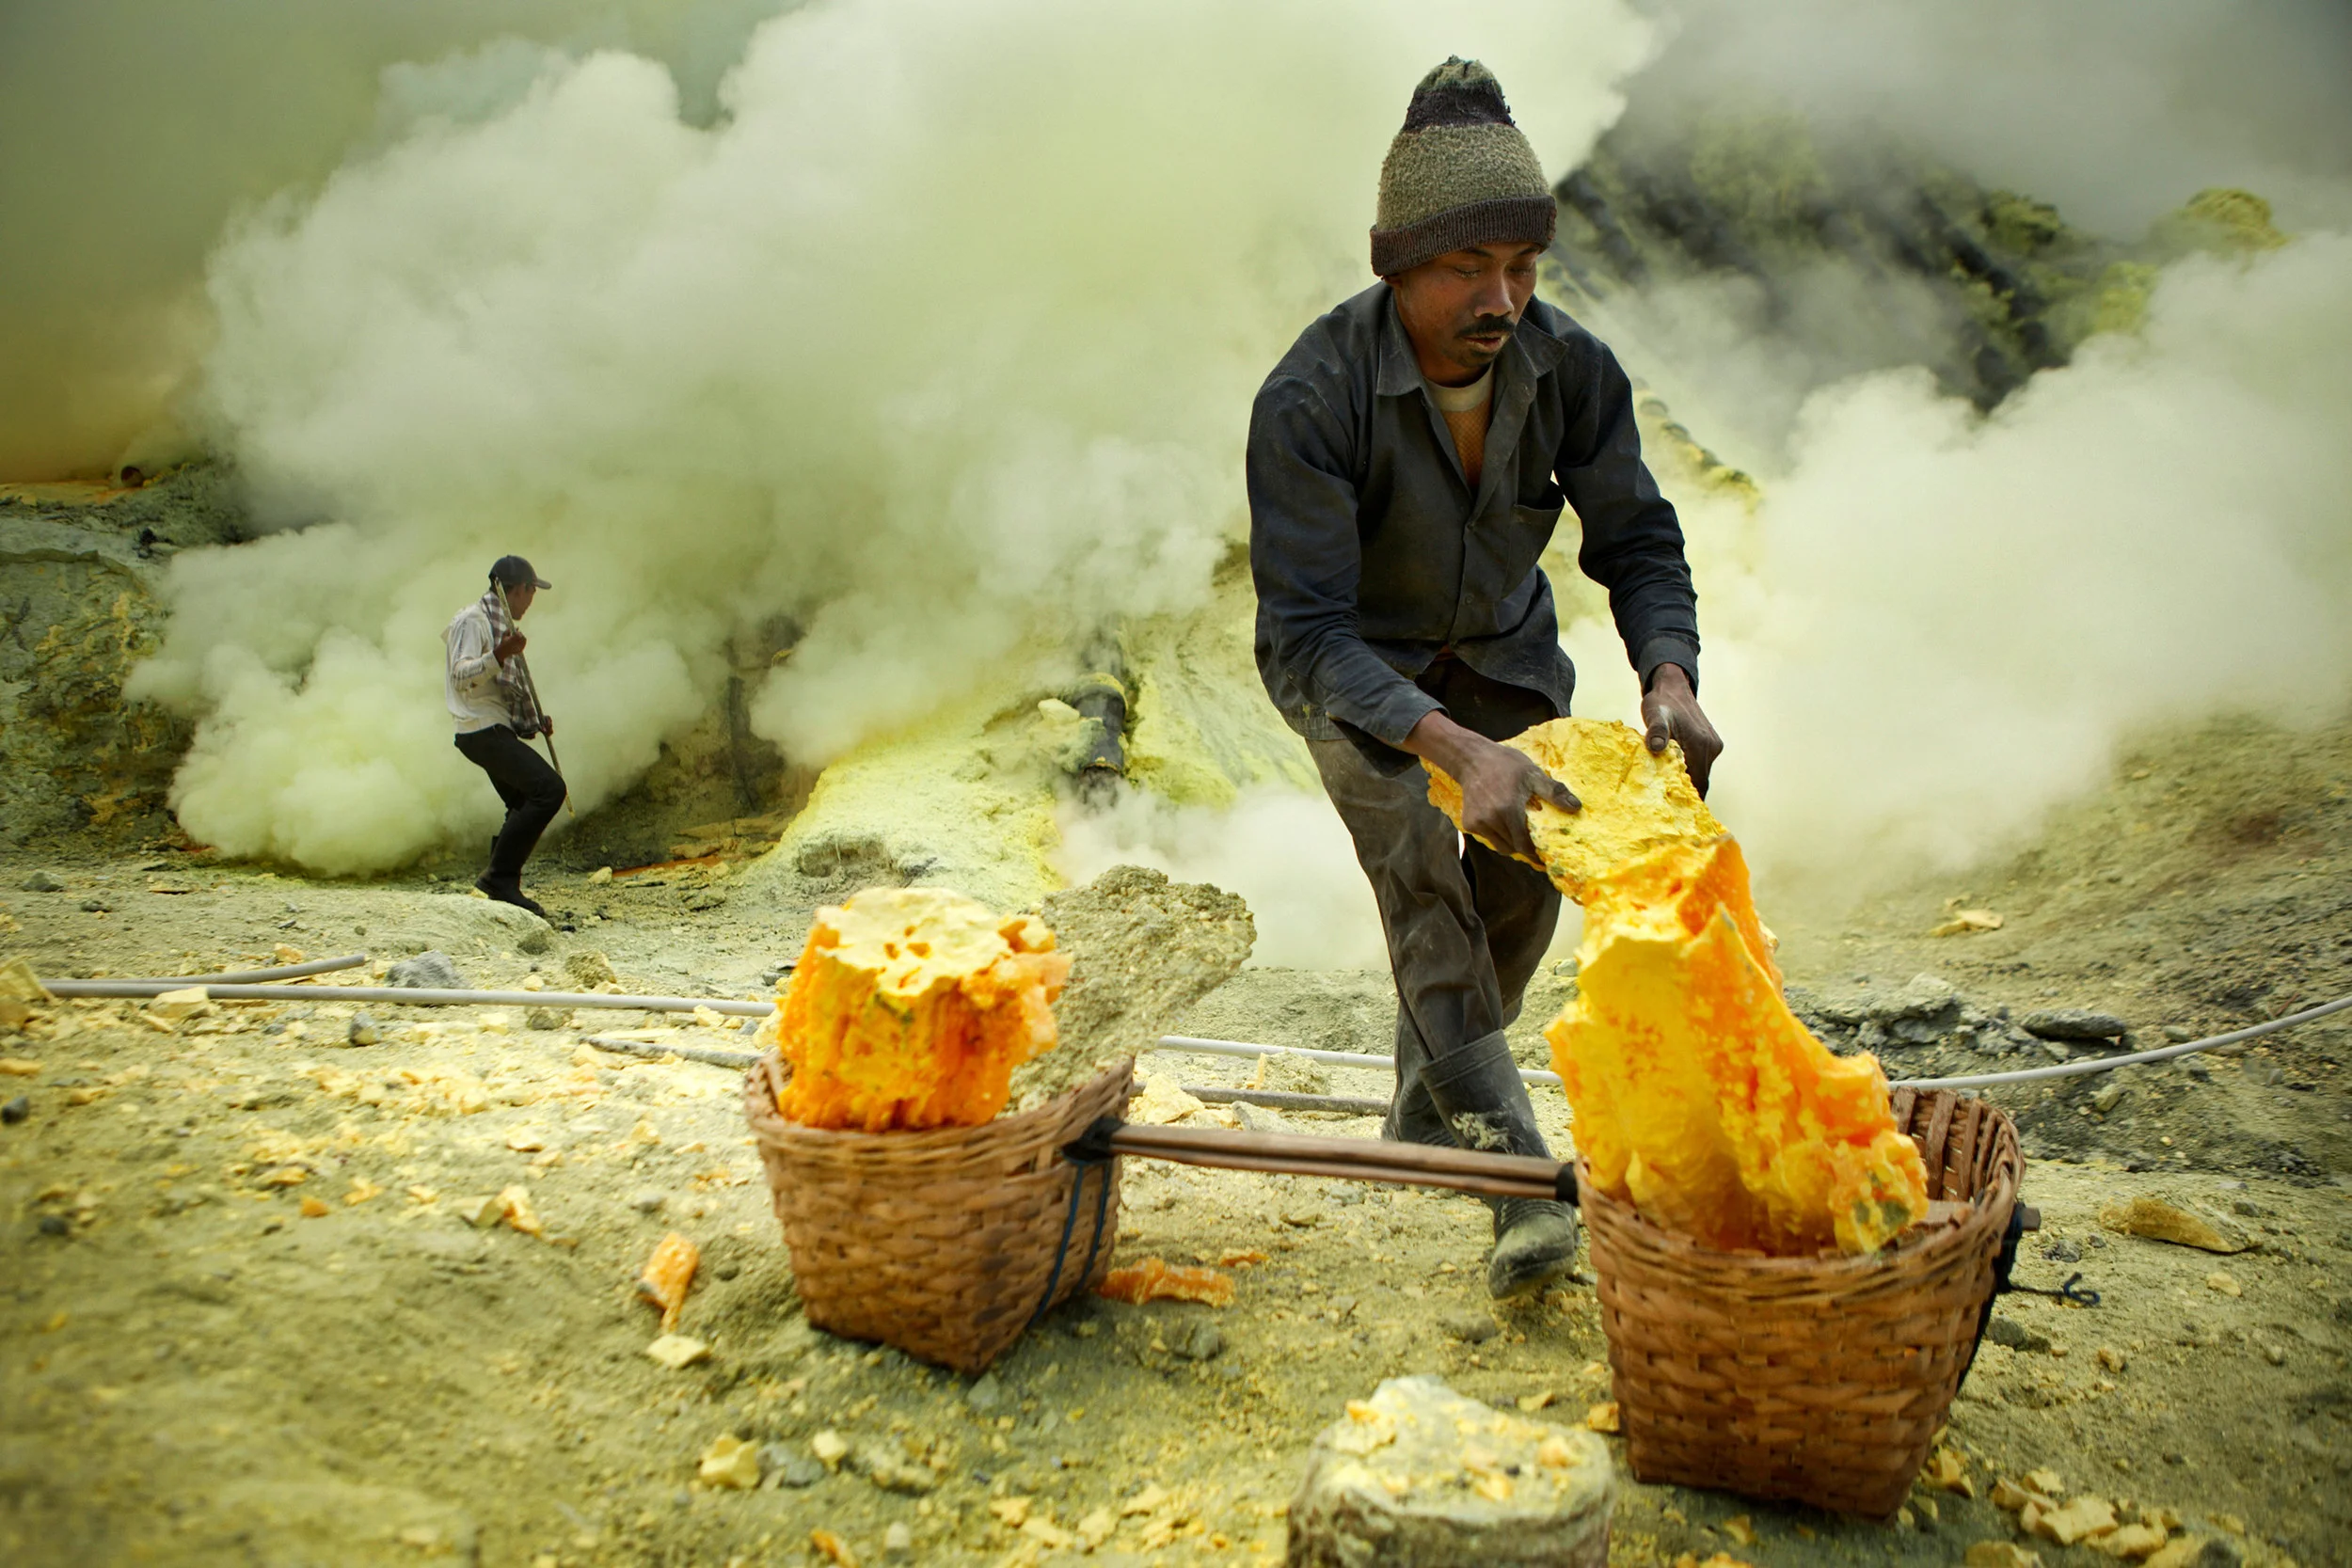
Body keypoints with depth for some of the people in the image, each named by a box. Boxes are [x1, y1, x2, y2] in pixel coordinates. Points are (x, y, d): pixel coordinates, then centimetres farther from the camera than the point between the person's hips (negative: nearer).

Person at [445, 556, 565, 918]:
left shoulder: (502, 624, 22)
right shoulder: (473, 620, -7)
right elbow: (461, 676, -21)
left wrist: (537, 719, 14)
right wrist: (499, 655, -35)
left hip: (501, 732, 10)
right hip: (483, 731, -10)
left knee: (526, 807, 13)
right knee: (549, 788, -22)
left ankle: (501, 887, 19)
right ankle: (500, 875, -19)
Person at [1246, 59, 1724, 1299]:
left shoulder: (1571, 370, -19)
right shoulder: (1311, 398, -32)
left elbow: (1637, 540, -11)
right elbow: (1306, 630, -35)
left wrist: (1668, 678, -33)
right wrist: (1455, 747, -49)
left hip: (1500, 646, 4)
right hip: (1352, 663, -4)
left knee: (1524, 872, -3)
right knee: (1417, 861, -23)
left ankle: (1425, 1105, 21)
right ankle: (1516, 1172, -20)